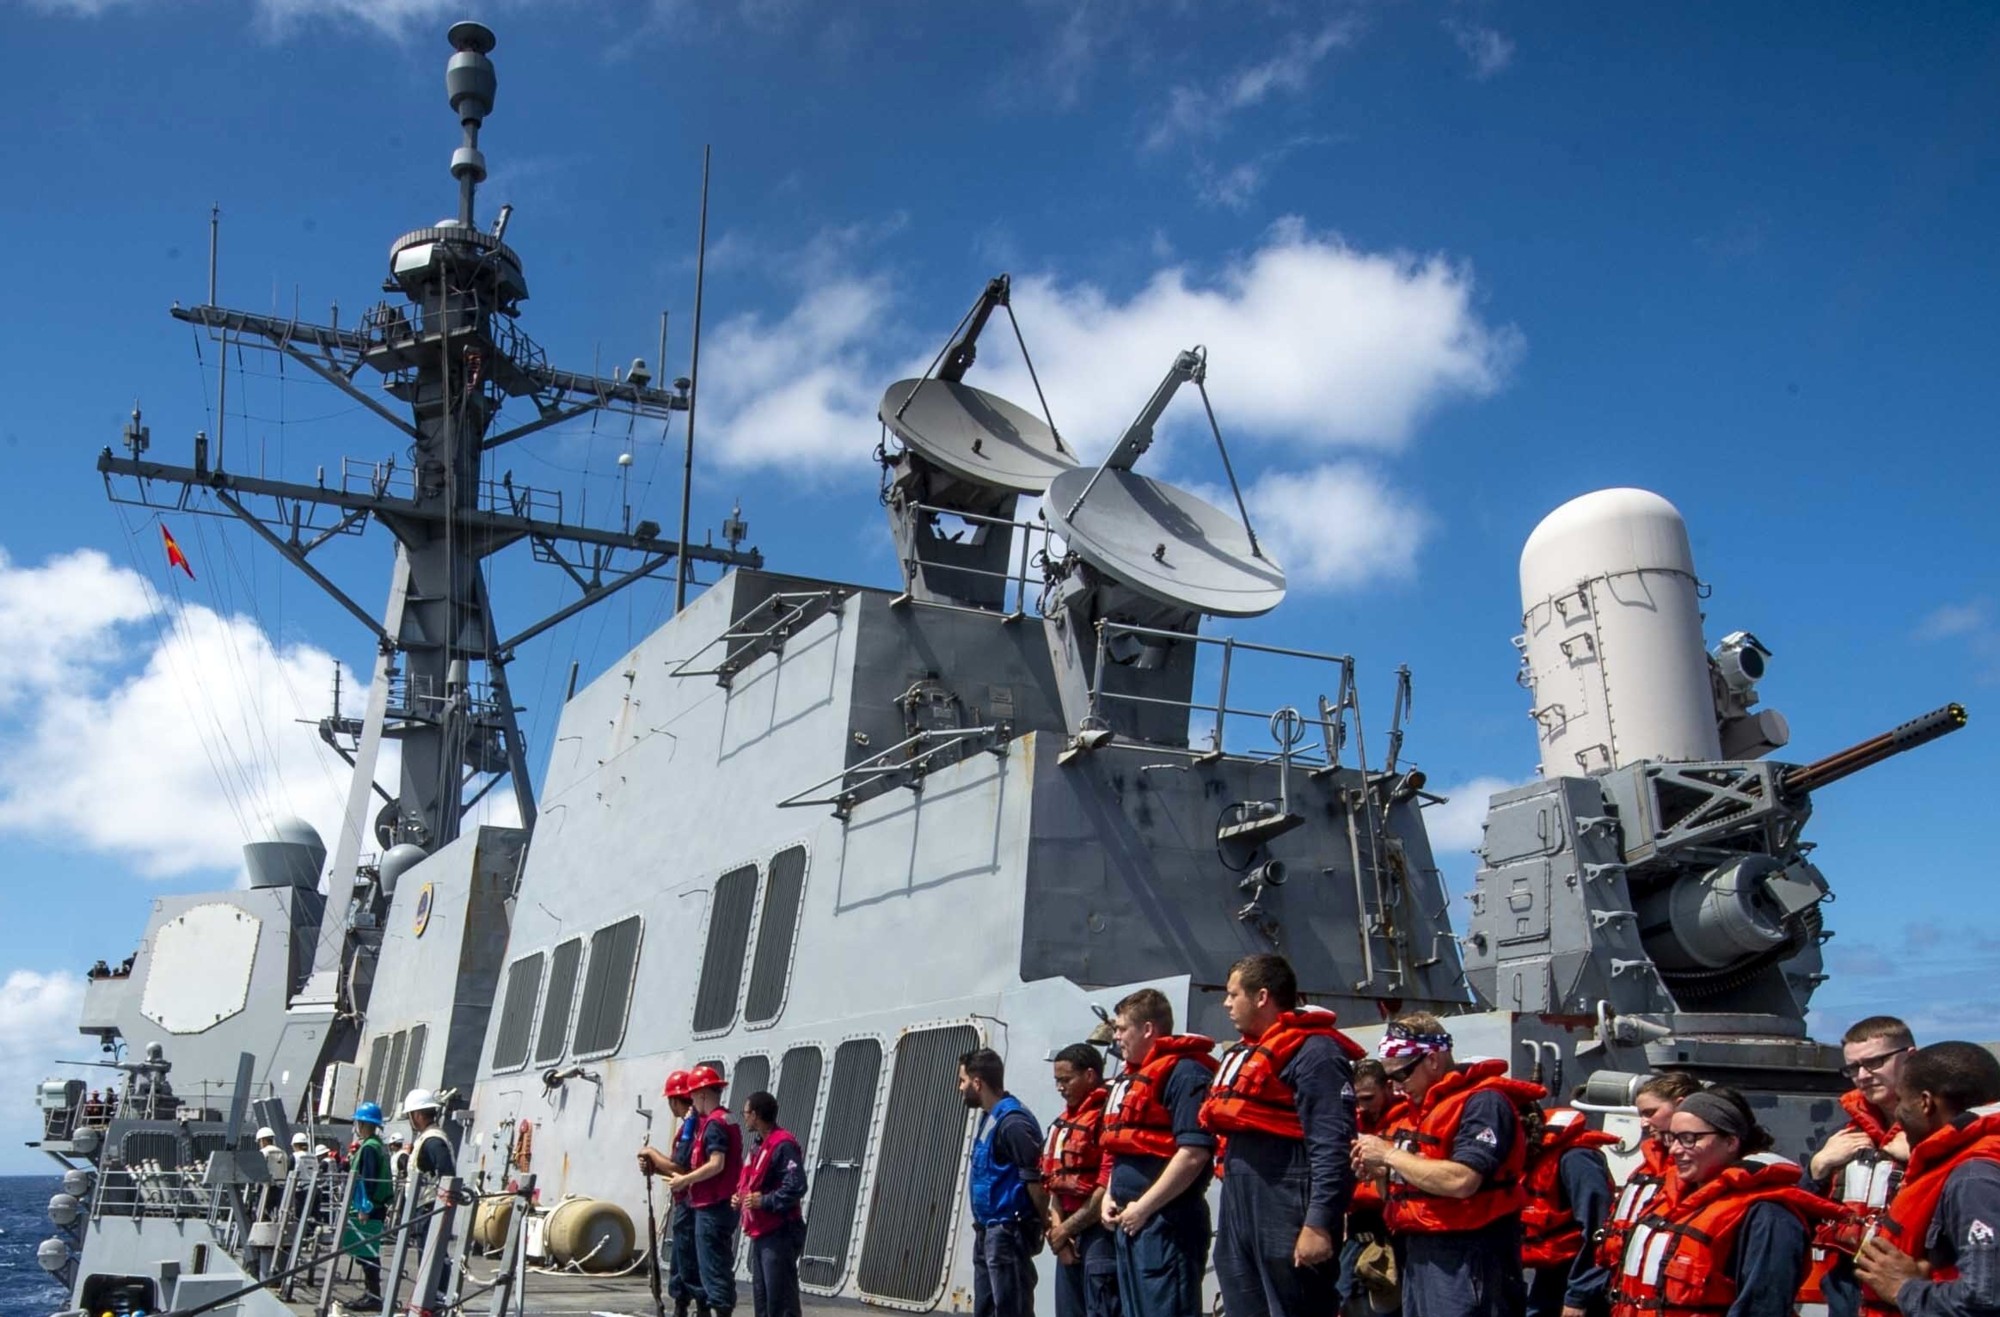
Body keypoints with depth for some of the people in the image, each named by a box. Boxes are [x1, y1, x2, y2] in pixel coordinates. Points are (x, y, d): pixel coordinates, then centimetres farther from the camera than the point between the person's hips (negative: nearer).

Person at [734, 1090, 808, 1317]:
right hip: (760, 1234, 10)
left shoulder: (783, 1145, -15)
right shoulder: (760, 1145, 16)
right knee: (761, 1296, 14)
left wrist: (765, 1201, -21)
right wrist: (740, 1197, 8)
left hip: (779, 1234, -10)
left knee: (780, 1298, -9)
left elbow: (796, 1187, -24)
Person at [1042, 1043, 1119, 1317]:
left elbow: (1109, 1186, -18)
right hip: (1070, 1235, 9)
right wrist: (1057, 1227, 1)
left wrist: (1068, 1228, -9)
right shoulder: (1064, 1122, 16)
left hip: (1099, 1232, -9)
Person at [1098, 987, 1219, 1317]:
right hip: (1130, 1222, 10)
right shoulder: (1131, 1078, 18)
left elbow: (1194, 1153, -22)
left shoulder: (1184, 1073, -12)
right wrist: (1110, 1197, 11)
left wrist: (1144, 1207, -18)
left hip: (1166, 1222, -10)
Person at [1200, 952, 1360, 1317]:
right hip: (1239, 1216, 10)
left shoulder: (1314, 1052, -12)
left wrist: (1319, 1223, -24)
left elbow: (1332, 1146, -19)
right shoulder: (1247, 1053, 19)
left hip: (1287, 1219, -10)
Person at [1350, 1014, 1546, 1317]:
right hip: (1419, 1257, 10)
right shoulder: (1426, 1106, 17)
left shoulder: (1482, 1101, -11)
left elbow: (1461, 1181, -24)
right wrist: (1379, 1170, 2)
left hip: (1463, 1262, -9)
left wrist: (1389, 1154, -15)